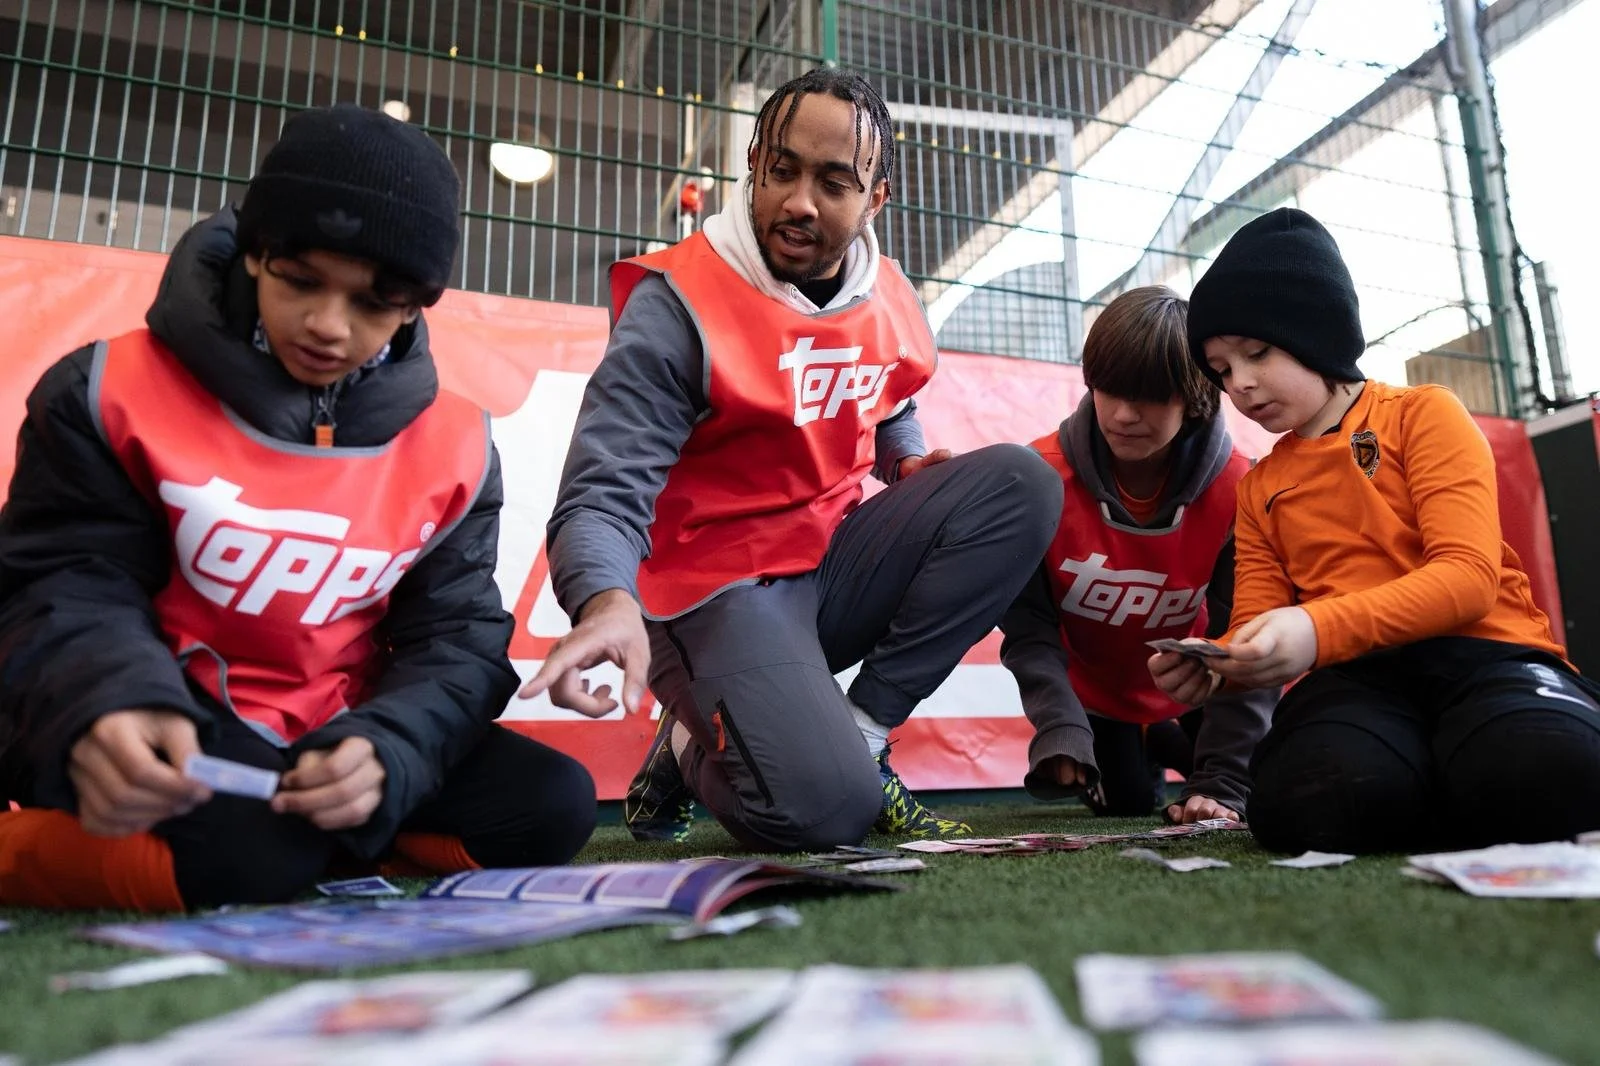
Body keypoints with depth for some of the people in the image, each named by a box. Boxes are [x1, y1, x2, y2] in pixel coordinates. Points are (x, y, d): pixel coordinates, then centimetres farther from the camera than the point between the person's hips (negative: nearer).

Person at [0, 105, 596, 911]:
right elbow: (69, 585, -8)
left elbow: (454, 637, -4)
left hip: (334, 738, 3)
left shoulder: (453, 449, -4)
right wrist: (110, 702, -32)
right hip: (165, 739, -2)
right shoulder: (116, 391, -7)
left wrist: (383, 752, -26)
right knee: (250, 849, -34)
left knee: (551, 804, -13)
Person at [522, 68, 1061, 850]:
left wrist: (916, 466, 2)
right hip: (719, 589, -6)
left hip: (835, 565, 7)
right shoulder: (678, 302, -15)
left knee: (1021, 485, -12)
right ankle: (691, 750, 9)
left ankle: (860, 729, -7)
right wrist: (607, 601, -44)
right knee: (823, 808, -29)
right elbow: (603, 494, -22)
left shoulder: (891, 301, 5)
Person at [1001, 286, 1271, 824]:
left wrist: (1221, 783, -31)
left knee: (1264, 786, -4)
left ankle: (1169, 742, 26)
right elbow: (1027, 625, -23)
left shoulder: (1237, 490, -26)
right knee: (1125, 799, -5)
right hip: (1090, 688, 0)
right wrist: (1061, 731, -36)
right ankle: (1144, 747, 30)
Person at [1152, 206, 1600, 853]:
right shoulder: (1259, 488, 20)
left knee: (1547, 772, -39)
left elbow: (1469, 577, -8)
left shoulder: (1423, 413, 7)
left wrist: (1319, 629, -25)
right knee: (1302, 801, -34)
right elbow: (1258, 630, 13)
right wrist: (1213, 664, -13)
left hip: (1481, 655, -2)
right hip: (1354, 677, 3)